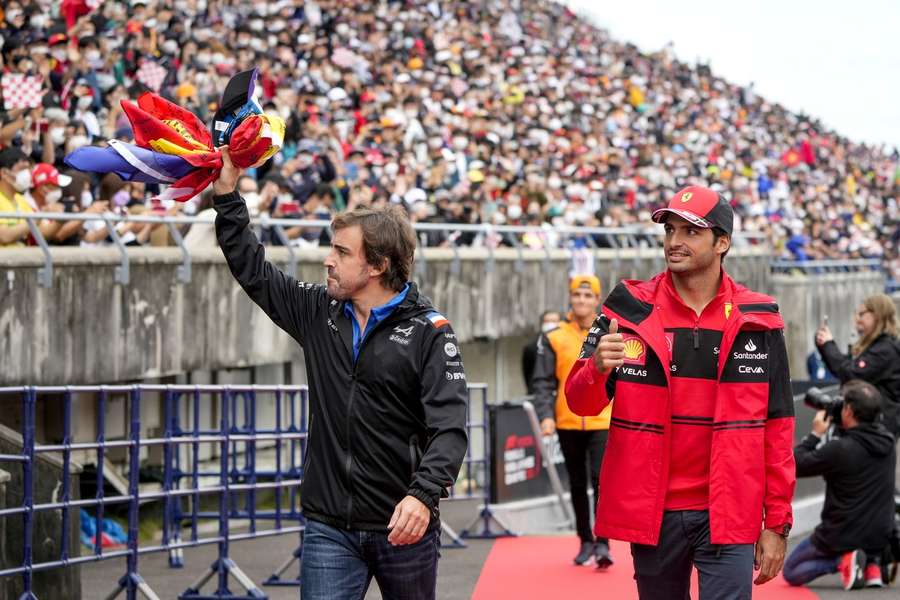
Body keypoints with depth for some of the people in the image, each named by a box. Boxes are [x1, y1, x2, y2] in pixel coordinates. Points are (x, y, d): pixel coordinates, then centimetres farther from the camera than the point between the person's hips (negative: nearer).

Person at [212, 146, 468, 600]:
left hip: (403, 528, -3)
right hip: (328, 528, 3)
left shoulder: (428, 332, -8)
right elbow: (253, 271, 18)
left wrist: (424, 494, -31)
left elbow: (449, 428, -16)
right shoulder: (319, 312, 7)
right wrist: (227, 193, 14)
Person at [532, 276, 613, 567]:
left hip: (603, 423, -2)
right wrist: (546, 415, -11)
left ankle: (603, 544, -12)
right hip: (568, 423, 2)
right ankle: (585, 541, 21)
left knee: (602, 480, -13)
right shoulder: (554, 338, 4)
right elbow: (544, 382, 2)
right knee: (577, 485, 11)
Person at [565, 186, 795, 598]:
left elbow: (777, 426, 4)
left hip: (728, 514, -1)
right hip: (652, 513, 1)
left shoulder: (756, 322, 1)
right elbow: (580, 403, 2)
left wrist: (777, 523, 1)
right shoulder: (631, 309, 2)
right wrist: (597, 368, -22)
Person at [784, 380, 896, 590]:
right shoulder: (887, 443, -3)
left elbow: (795, 465, -13)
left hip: (842, 537, -5)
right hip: (880, 537, 5)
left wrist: (815, 434, -4)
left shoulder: (840, 450, -23)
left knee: (791, 572, 16)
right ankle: (872, 563, 13)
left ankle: (841, 561, -8)